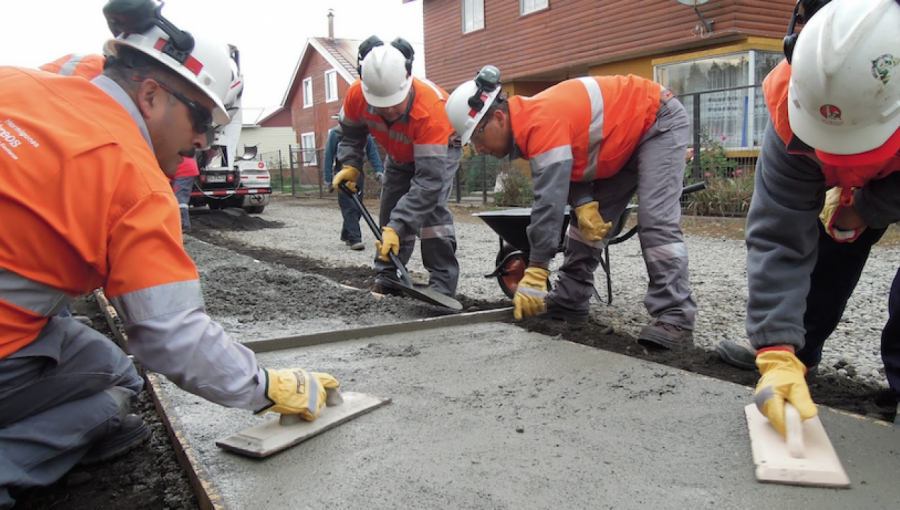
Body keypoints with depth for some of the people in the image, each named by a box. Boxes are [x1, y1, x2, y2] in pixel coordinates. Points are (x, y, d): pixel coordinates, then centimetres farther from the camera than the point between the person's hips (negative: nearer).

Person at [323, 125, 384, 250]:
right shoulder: (336, 132, -6)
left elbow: (373, 153, 10)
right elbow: (329, 155, -2)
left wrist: (379, 170, -2)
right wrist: (328, 178, -4)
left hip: (359, 173, 5)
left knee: (357, 206, 11)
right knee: (349, 207, -10)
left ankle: (346, 235, 29)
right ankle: (355, 239, -10)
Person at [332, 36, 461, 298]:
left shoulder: (430, 108, -45)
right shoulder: (357, 95, -29)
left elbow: (428, 180, -46)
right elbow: (350, 133, -3)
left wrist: (398, 227, -49)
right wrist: (349, 165, -19)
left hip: (439, 150, -5)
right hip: (399, 154, 5)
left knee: (432, 206, -25)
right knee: (390, 212, 3)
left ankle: (443, 285, -17)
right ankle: (386, 279, 18)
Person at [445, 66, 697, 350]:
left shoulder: (542, 123, -35)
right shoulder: (527, 123, -5)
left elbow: (549, 202, -38)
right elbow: (562, 174, 1)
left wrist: (535, 274, -36)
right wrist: (584, 205, -20)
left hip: (659, 122, -9)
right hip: (623, 139, 9)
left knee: (656, 221, -22)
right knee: (586, 223, 6)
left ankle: (675, 321, -20)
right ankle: (569, 303, 11)